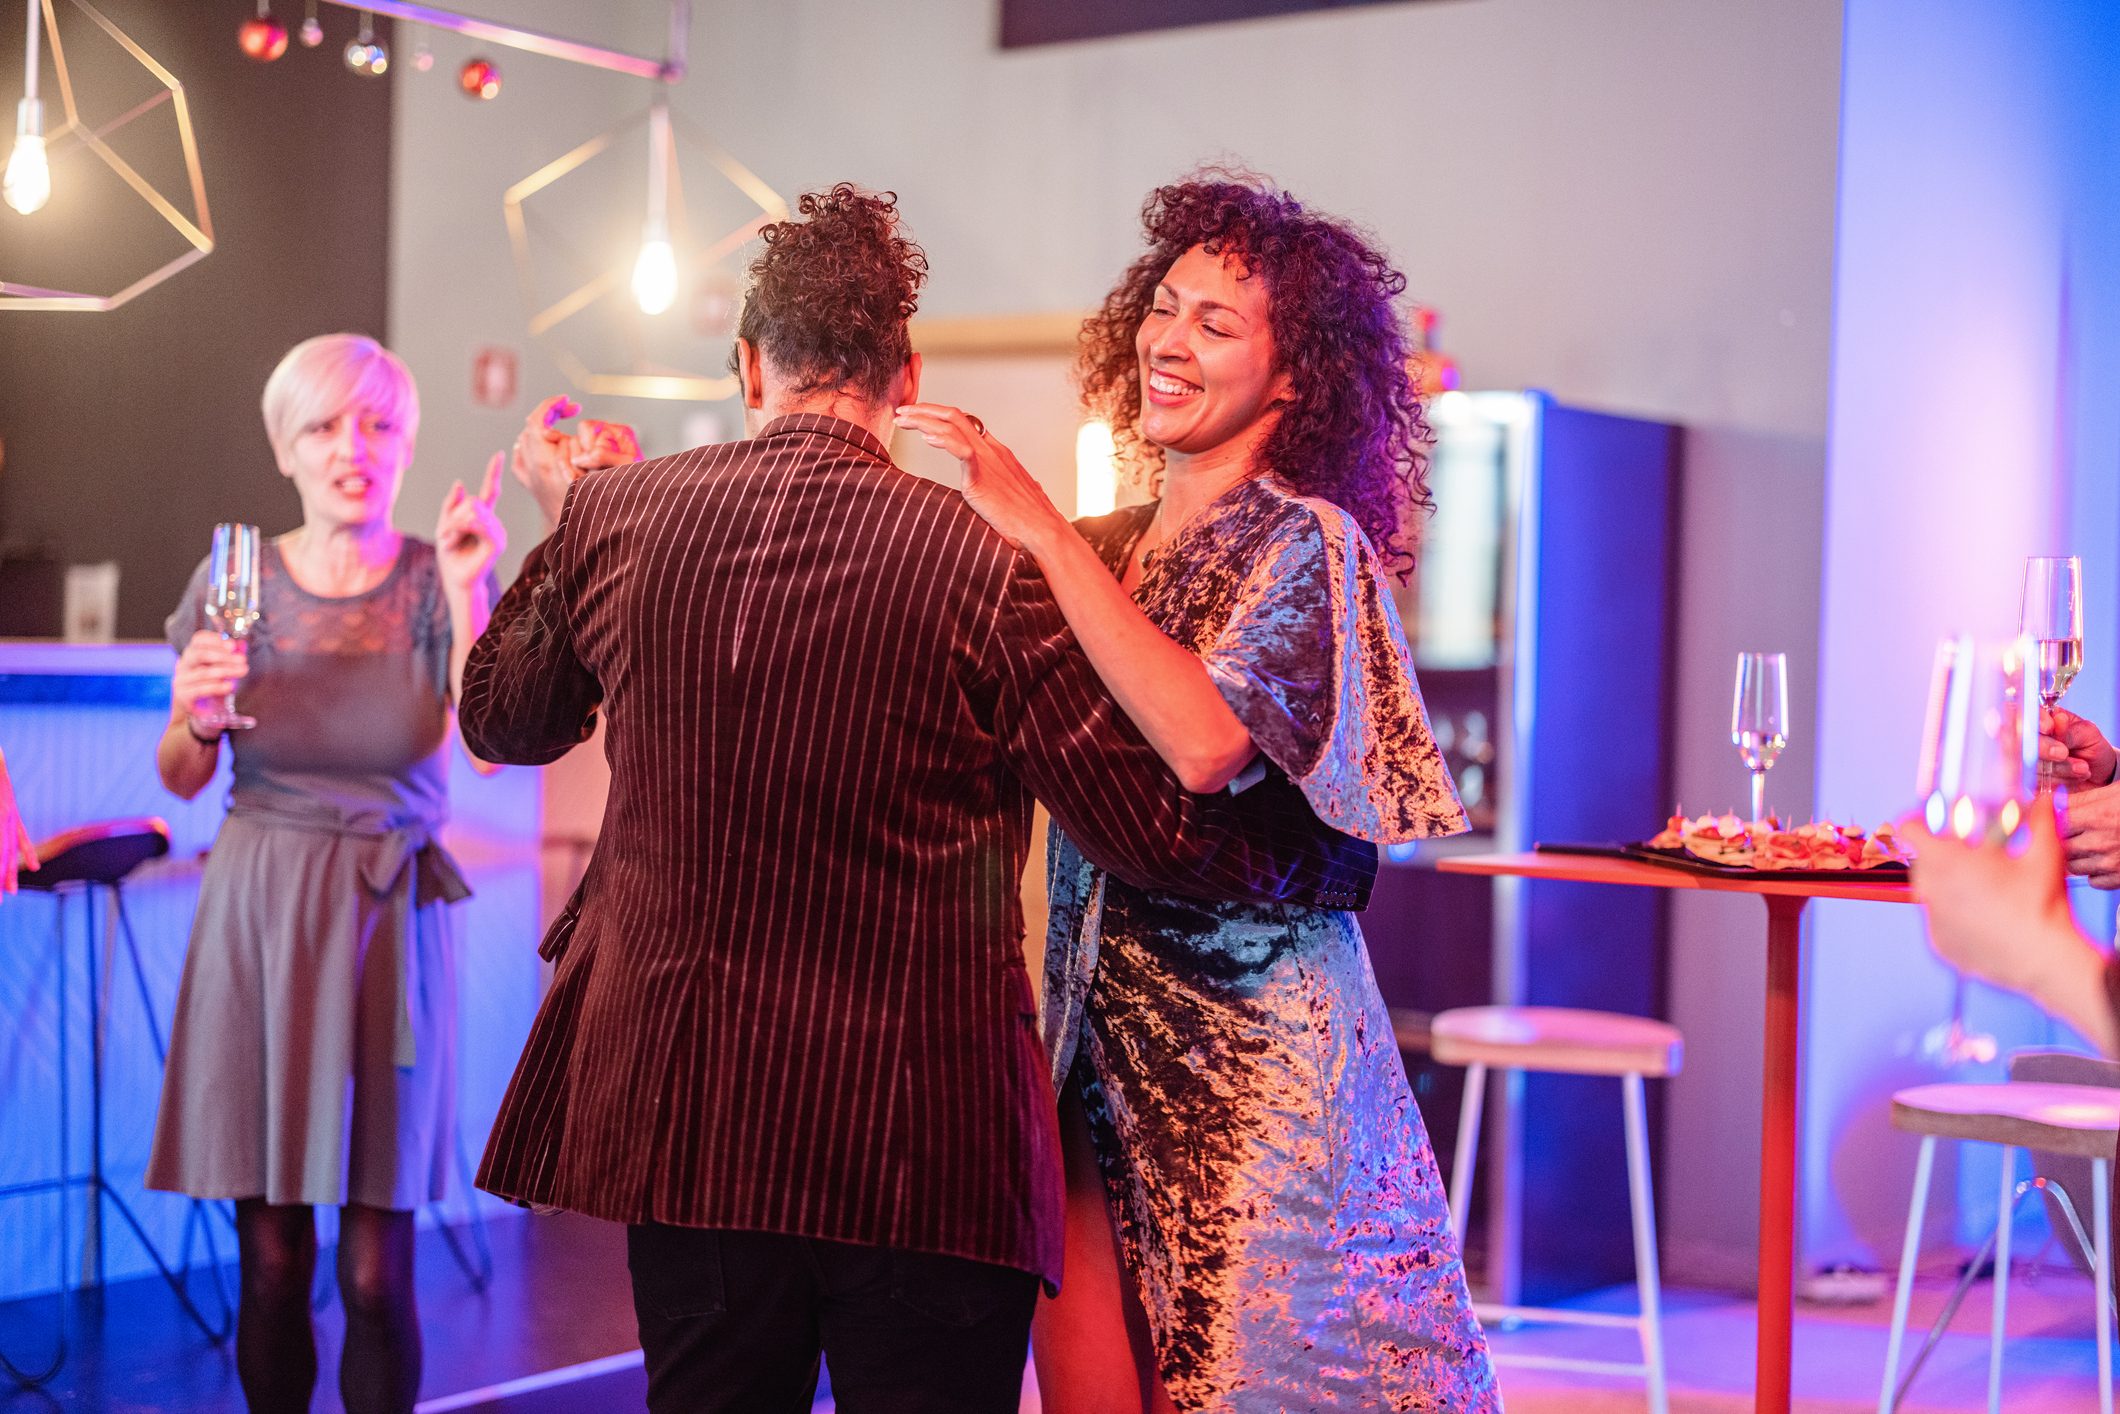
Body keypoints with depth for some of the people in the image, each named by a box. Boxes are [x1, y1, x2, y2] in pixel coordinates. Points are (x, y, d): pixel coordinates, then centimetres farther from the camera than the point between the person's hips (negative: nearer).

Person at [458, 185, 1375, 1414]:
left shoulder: (617, 514, 0)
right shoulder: (982, 565, -13)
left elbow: (501, 720, 18)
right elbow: (1153, 829, -11)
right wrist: (1337, 862, 8)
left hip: (681, 1106, 4)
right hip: (917, 1135, -4)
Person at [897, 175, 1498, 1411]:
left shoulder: (1305, 543, -8)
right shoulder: (1108, 546, 11)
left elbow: (1206, 742, -25)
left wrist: (1048, 533, -20)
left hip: (1252, 1044, -6)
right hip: (1107, 1036, 6)